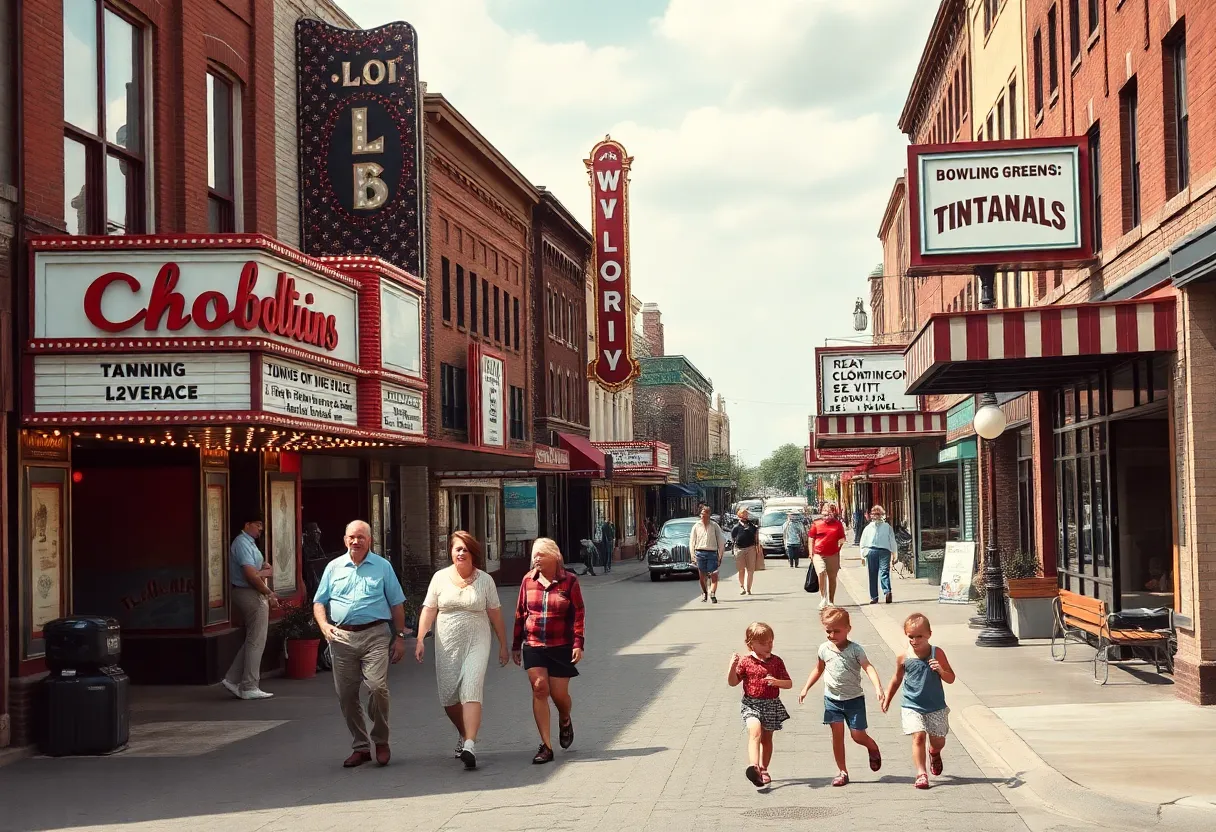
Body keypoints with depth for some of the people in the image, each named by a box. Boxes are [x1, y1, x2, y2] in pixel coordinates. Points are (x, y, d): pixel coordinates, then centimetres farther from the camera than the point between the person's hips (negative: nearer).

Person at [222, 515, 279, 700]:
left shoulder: (250, 543, 18)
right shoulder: (242, 543, -14)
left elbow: (268, 569, 14)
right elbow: (251, 575, -22)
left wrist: (261, 573, -10)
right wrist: (269, 593, -12)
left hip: (255, 594, 10)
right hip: (250, 594, -10)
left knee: (252, 641, 14)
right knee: (256, 641, -5)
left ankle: (232, 679, 16)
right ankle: (249, 687, -1)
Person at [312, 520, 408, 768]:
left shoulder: (382, 566, 7)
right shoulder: (334, 567, 12)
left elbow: (397, 604, 9)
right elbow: (319, 602, 14)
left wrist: (400, 636, 4)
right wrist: (324, 625, -5)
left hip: (375, 635, -3)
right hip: (342, 637, 3)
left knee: (377, 687, -16)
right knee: (346, 695, 4)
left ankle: (381, 741, 3)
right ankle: (360, 746, 17)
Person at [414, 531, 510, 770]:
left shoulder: (485, 580, 3)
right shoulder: (440, 578, 5)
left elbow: (495, 614, 7)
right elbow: (429, 609, 4)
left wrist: (503, 645, 9)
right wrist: (420, 639, -6)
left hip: (476, 643, -2)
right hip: (447, 646, 2)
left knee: (471, 691, -18)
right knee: (448, 696, 4)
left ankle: (469, 745, -26)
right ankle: (464, 733, 31)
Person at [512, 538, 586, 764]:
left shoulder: (569, 581, -4)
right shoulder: (528, 580, 4)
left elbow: (579, 614, -2)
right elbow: (520, 614, 11)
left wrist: (578, 644, -9)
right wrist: (516, 645, 12)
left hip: (561, 647, -2)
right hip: (533, 646, 2)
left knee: (559, 694, 2)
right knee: (539, 689, -10)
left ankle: (565, 721, 38)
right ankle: (546, 746, -7)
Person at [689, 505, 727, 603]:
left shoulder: (714, 526, 6)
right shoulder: (696, 526, 9)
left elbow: (721, 541, 8)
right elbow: (692, 541, 12)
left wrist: (720, 555, 3)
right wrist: (693, 555, 5)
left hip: (712, 553, -1)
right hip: (700, 552, 1)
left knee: (714, 575, -12)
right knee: (702, 576, 6)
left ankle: (712, 593, -18)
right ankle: (704, 593, 22)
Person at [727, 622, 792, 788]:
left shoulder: (776, 661, 2)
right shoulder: (745, 662, -3)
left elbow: (789, 684, 4)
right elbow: (732, 682, 1)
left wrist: (777, 682, -17)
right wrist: (733, 666, -16)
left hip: (772, 705, 3)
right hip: (751, 704, -3)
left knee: (767, 738, 14)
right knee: (755, 731, -26)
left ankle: (763, 770, 30)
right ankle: (753, 766, -41)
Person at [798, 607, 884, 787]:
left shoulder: (855, 649, -12)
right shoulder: (824, 649, 1)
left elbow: (868, 668, -23)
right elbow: (818, 670, 17)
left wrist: (878, 688, -38)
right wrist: (806, 688, 12)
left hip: (854, 698, -3)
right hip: (832, 699, 3)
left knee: (857, 735, 0)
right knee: (837, 736, 1)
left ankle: (873, 748, 34)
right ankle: (842, 772, 10)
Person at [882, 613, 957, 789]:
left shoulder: (937, 654, -8)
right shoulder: (904, 658, -6)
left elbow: (951, 679, -4)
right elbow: (897, 680, 12)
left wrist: (941, 670, -24)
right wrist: (887, 700, 15)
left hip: (936, 707, 1)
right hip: (912, 707, -1)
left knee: (938, 740, 10)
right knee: (919, 736, -16)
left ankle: (934, 753, 46)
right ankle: (921, 774, -10)